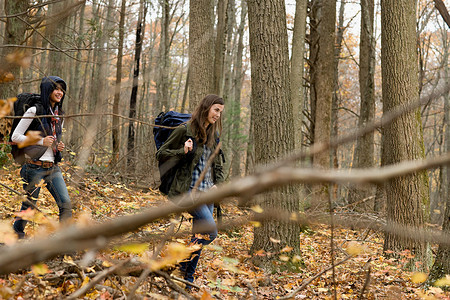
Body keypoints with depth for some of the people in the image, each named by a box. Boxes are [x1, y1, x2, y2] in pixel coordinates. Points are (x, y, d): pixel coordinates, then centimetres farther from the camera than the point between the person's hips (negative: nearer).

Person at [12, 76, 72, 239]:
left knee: (66, 204, -6)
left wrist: (59, 146, 5)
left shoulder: (59, 115, 13)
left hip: (53, 168, 6)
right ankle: (16, 233, 26)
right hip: (35, 168, -6)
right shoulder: (34, 111, -9)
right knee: (29, 207, 4)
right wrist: (41, 141, -16)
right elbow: (15, 137, -10)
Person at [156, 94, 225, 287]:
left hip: (207, 192, 7)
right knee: (210, 231, -20)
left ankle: (187, 280, 17)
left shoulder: (213, 135, 13)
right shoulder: (184, 131, -7)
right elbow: (161, 155, -4)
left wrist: (218, 184, 6)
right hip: (189, 190, -7)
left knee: (199, 235, 7)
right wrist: (183, 152, -20)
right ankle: (181, 263, -2)